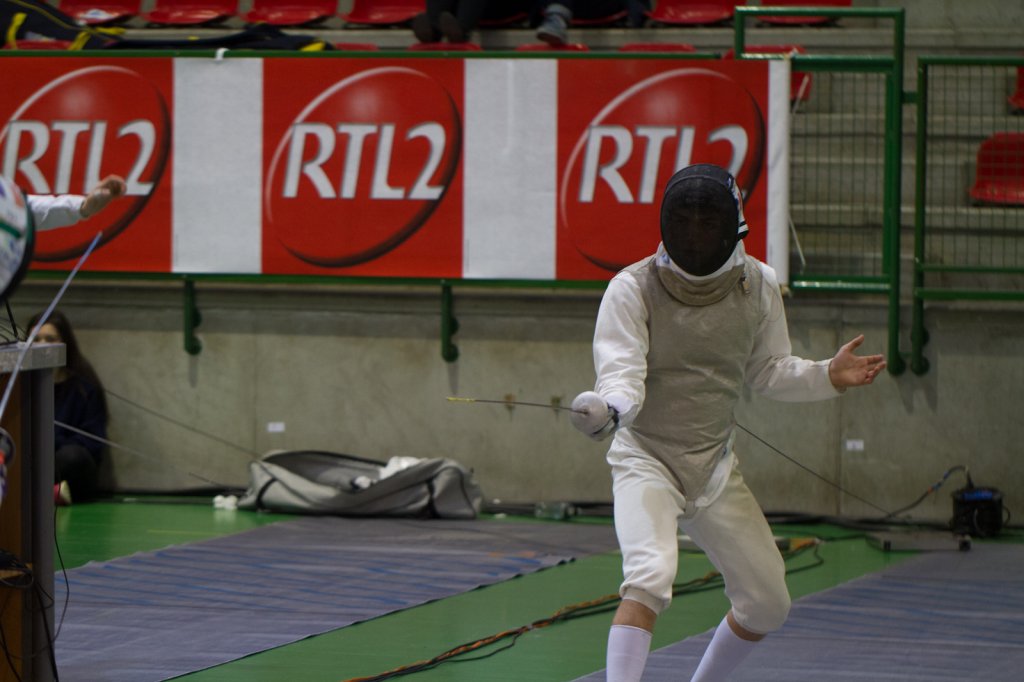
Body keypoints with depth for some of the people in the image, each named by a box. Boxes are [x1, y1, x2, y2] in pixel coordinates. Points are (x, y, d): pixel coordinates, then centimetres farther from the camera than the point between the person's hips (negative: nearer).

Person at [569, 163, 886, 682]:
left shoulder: (757, 285, -4)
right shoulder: (633, 288, -17)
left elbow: (768, 370, 8)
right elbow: (622, 371, -27)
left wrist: (827, 377, -9)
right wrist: (607, 408, -50)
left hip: (714, 467, 5)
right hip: (646, 460, -5)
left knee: (768, 604, 9)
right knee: (649, 579, -30)